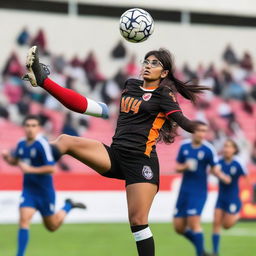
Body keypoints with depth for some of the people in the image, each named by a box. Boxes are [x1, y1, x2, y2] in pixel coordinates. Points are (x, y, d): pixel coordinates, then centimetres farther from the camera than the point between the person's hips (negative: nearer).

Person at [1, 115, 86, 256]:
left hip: (44, 191, -4)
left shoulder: (42, 144, -20)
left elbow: (51, 168, -24)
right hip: (28, 190, 4)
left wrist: (30, 169, -28)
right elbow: (14, 161, 19)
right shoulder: (21, 143, 1)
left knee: (52, 226, 12)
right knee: (24, 220, -15)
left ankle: (68, 206, 38)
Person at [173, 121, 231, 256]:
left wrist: (223, 177, -21)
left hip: (199, 191, -5)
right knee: (179, 226, 3)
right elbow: (178, 167, 9)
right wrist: (185, 167, -14)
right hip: (184, 191, 5)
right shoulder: (184, 146, 2)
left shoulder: (208, 149, -9)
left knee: (193, 222, -18)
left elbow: (214, 169, -1)